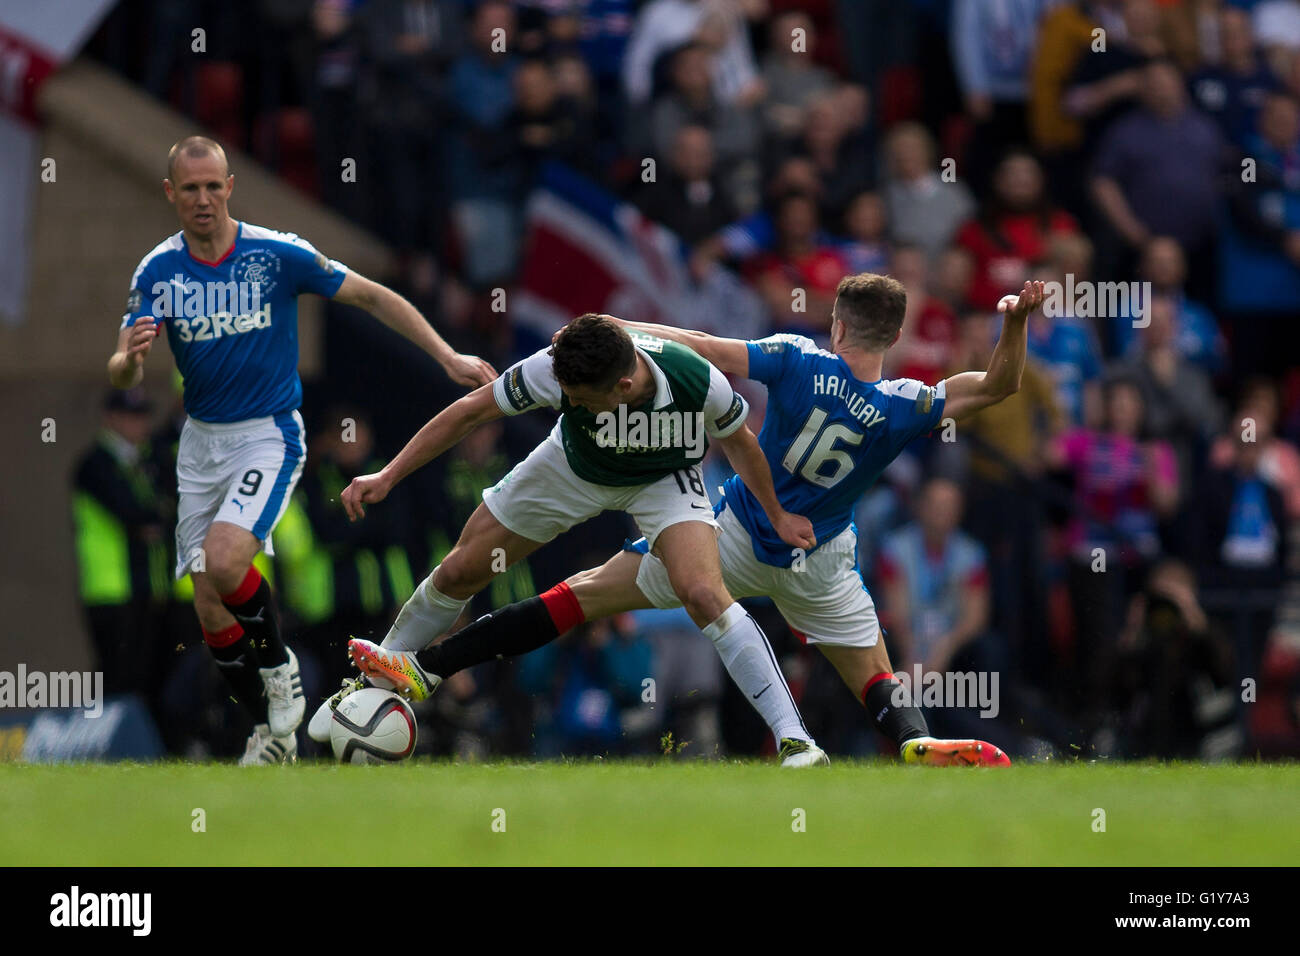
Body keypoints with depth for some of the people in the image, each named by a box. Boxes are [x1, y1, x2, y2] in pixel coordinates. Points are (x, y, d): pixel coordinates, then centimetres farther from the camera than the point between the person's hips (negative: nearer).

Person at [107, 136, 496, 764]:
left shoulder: (277, 254, -12)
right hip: (201, 441, 4)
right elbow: (122, 376, -8)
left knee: (224, 560, -27)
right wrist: (130, 358, -33)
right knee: (210, 608, 1)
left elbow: (371, 297, -5)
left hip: (269, 435, -4)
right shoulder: (157, 271, -4)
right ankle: (271, 732, 17)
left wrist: (448, 357, -11)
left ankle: (278, 666, -1)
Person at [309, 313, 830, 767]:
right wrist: (387, 476, -24)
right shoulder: (554, 371, -37)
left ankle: (793, 738, -21)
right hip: (575, 469, 2)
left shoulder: (698, 383, -37)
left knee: (702, 593, -27)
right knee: (459, 572, 6)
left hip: (663, 479, -2)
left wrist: (777, 516, -1)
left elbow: (738, 442, -14)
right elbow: (470, 412, -22)